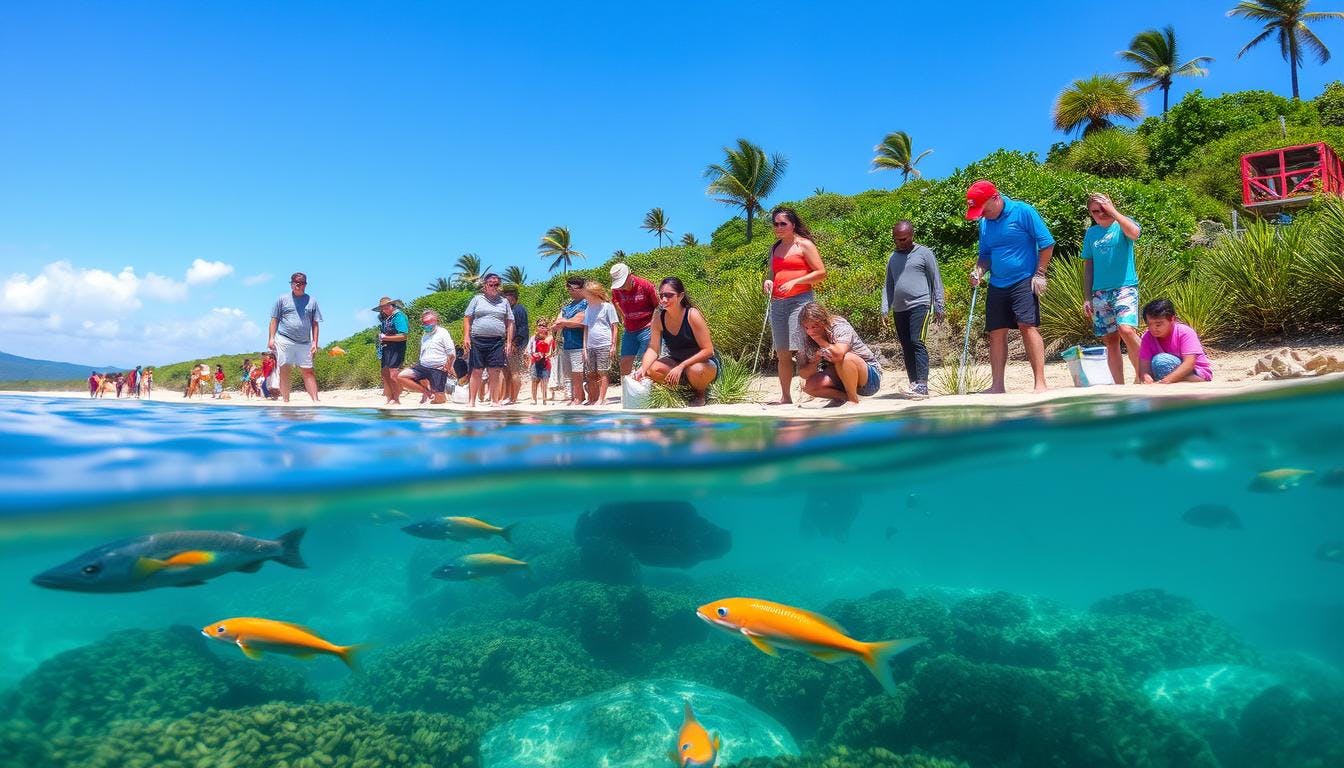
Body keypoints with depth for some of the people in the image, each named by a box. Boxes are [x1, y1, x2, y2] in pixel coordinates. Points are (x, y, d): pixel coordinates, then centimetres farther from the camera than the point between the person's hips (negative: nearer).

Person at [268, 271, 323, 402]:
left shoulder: (311, 301, 11)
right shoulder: (283, 299, 7)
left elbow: (315, 324, 10)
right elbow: (274, 320, 8)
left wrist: (314, 342, 2)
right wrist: (271, 338, -2)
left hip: (304, 343, 1)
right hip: (284, 341, -1)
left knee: (308, 372, -1)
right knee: (284, 371, 0)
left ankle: (315, 401, -6)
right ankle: (285, 401, 3)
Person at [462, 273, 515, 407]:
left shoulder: (504, 302, 15)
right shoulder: (477, 299, 11)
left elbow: (510, 323, 13)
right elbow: (467, 318, 8)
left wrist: (509, 342, 4)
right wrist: (466, 337, -3)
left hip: (497, 341, 1)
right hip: (478, 340, -1)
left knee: (496, 371, -4)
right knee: (476, 371, 0)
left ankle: (495, 401, 2)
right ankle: (471, 401, 5)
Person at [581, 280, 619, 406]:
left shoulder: (607, 306, -2)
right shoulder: (588, 309, 14)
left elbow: (614, 327, -2)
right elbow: (586, 329, 15)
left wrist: (613, 345, -6)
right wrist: (584, 347, 10)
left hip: (604, 345, -6)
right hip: (590, 346, 6)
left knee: (603, 372, -5)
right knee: (591, 374, 7)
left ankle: (602, 399, -1)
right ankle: (592, 398, 17)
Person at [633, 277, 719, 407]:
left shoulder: (692, 315, -23)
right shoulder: (659, 318, -10)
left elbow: (708, 350, -23)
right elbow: (653, 349, -11)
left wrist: (681, 367, -30)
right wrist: (642, 369, -31)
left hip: (704, 362, -5)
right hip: (677, 361, 5)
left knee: (696, 371, -39)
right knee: (653, 370, -22)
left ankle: (701, 393, -2)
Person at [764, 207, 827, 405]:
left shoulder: (804, 245, 0)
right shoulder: (775, 248, 19)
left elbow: (821, 272, -6)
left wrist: (794, 282, -14)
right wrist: (768, 282, 6)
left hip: (799, 301, -6)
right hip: (777, 303, 6)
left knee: (803, 349, -12)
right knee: (782, 353, 7)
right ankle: (785, 397, 13)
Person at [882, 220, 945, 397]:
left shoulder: (924, 253, 1)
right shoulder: (893, 257, 17)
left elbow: (936, 281, 1)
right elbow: (889, 285, 19)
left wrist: (939, 306, -4)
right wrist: (885, 310, 10)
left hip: (919, 304, -6)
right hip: (899, 309, 6)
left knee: (916, 342, -17)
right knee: (906, 347, 6)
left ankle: (922, 385, -21)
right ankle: (913, 384, 10)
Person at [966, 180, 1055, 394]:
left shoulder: (1022, 211, -8)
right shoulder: (984, 223, 11)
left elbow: (1047, 243, -6)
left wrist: (1039, 274, -9)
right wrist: (978, 270, 0)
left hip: (1023, 282, -6)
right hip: (997, 286, 7)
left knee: (1028, 326, -16)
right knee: (996, 333, 5)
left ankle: (1040, 384, -15)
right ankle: (997, 386, 11)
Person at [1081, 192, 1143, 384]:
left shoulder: (1123, 224, 3)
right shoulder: (1090, 233, 13)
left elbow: (1134, 233, -23)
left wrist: (1113, 211, -13)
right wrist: (1087, 297, 11)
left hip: (1125, 287, -4)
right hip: (1100, 293, 4)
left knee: (1127, 329, -24)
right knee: (1110, 340, 4)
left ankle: (1141, 375, -9)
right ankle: (1119, 386, 10)